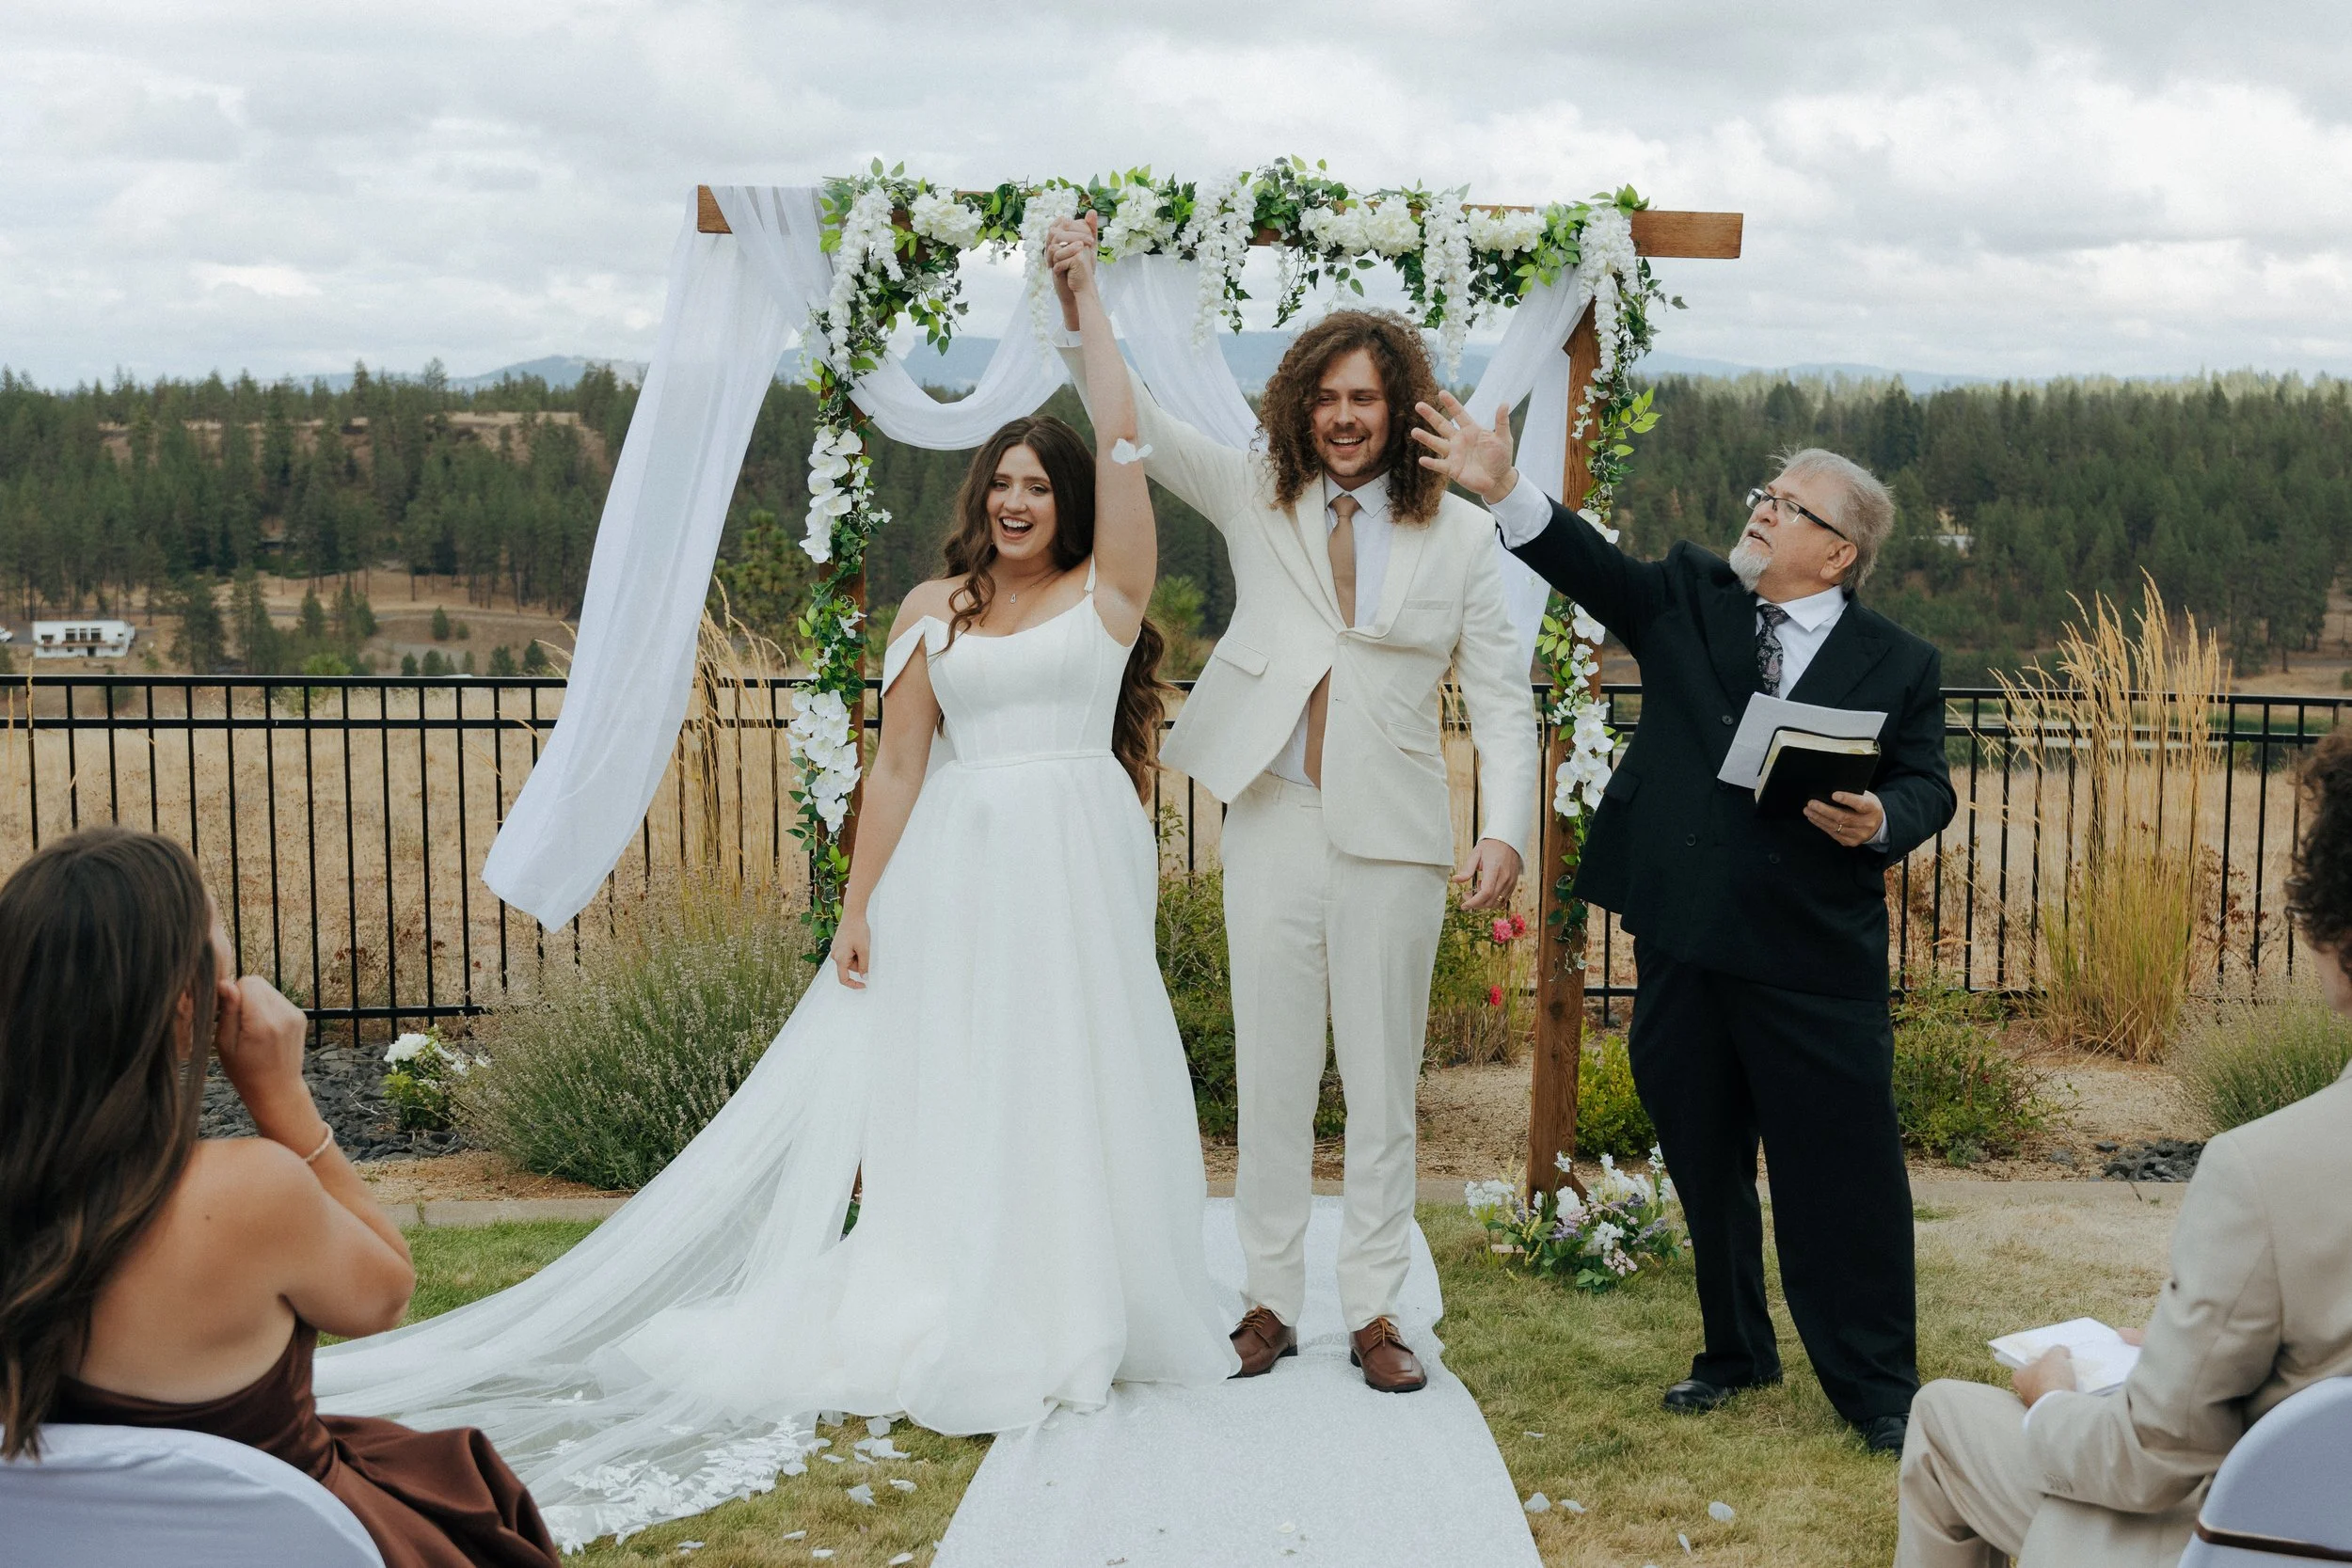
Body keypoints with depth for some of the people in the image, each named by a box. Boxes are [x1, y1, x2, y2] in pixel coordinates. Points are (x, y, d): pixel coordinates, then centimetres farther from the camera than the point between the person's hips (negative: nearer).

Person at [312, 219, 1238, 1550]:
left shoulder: (1109, 588, 4)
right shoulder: (935, 610, 8)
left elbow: (1122, 443, -5)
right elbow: (900, 763, 6)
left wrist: (1089, 303, 2)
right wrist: (859, 906, 2)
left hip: (1078, 865, -1)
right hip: (956, 872, 1)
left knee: (1076, 1084, 2)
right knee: (940, 1091, 3)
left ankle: (1076, 1314, 14)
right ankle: (950, 1324, 10)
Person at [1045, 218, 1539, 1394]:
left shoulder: (1457, 532, 2)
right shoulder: (1256, 497, 5)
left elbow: (1500, 692, 2)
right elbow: (1130, 419, -1)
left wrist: (1506, 829, -10)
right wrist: (1079, 300, -15)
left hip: (1390, 841, -1)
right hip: (1273, 825, 1)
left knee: (1384, 1084, 7)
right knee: (1271, 1076, 8)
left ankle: (1374, 1309, 19)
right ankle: (1270, 1301, 20)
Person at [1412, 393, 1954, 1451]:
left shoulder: (1897, 663, 3)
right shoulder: (1687, 598, 8)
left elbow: (1926, 785, 3)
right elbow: (1594, 565, -5)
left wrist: (1879, 822, -19)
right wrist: (1502, 490, -20)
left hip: (1815, 965, -3)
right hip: (1684, 948, 3)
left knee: (1843, 1178, 1)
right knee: (1705, 1168, 15)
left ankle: (1877, 1385, 18)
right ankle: (1736, 1353, 34)